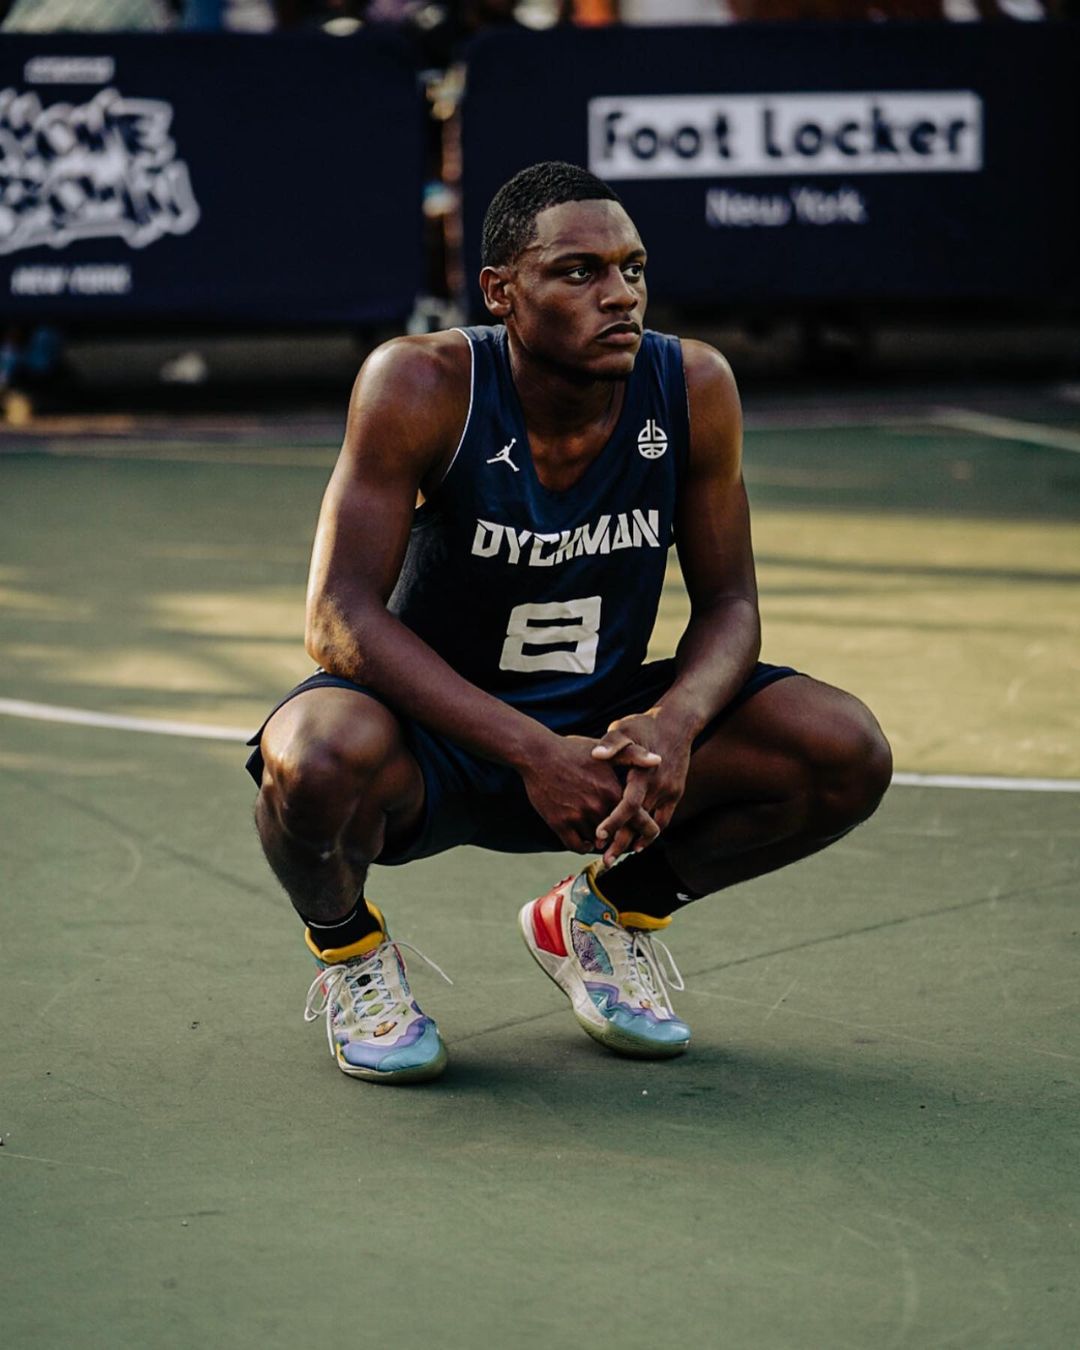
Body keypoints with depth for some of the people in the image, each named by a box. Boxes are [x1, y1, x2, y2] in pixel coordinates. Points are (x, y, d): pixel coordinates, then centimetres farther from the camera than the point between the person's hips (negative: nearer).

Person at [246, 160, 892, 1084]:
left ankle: (608, 912, 12)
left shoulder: (694, 388, -11)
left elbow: (729, 603, -2)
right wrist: (529, 751, -34)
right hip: (430, 743, -4)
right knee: (318, 758, -39)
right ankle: (350, 950, 0)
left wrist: (676, 722, -26)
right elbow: (340, 617, -25)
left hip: (602, 729, 4)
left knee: (849, 756, -16)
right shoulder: (423, 386, -22)